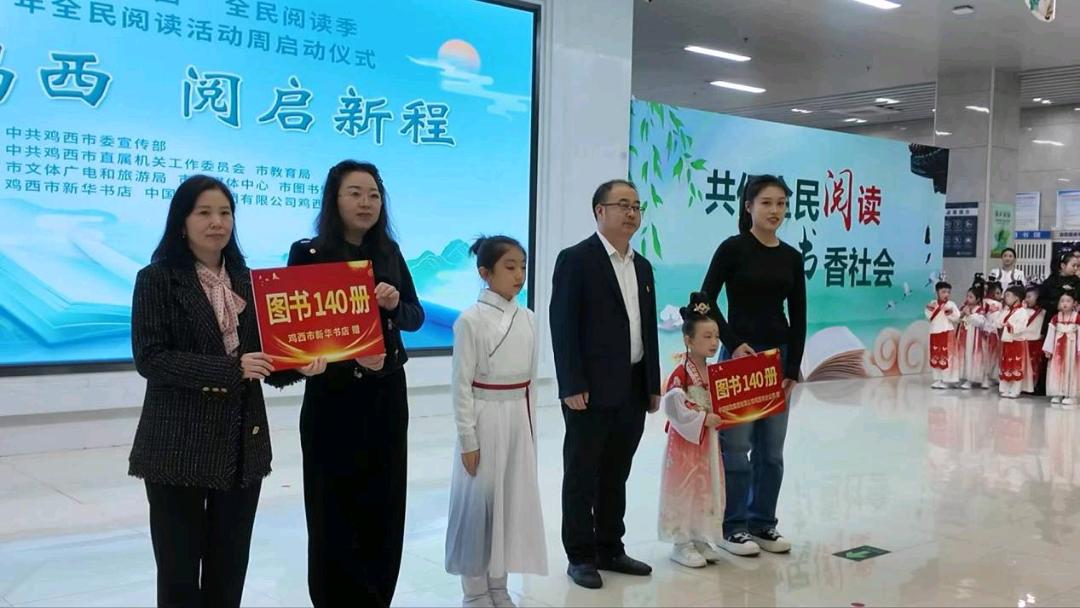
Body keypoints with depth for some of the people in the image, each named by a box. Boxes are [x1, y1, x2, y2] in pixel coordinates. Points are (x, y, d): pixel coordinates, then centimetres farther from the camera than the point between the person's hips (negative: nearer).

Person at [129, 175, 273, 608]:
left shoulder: (245, 279, 10)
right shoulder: (157, 279, -5)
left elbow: (260, 350, 10)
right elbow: (150, 358, -14)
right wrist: (230, 369, -23)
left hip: (243, 442, 5)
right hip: (179, 445, -4)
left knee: (229, 570, 12)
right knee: (180, 570, 5)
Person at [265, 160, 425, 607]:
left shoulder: (389, 252, 6)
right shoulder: (309, 254, -8)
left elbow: (416, 317, 9)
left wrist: (395, 304, -12)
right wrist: (349, 359, -25)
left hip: (387, 395, 5)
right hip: (333, 398, -4)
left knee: (383, 508, 11)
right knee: (335, 513, 4)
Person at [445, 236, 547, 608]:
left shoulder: (528, 319, 5)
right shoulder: (471, 320, -11)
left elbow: (530, 380, 11)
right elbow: (462, 385, -11)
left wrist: (531, 429, 12)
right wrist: (468, 440, -13)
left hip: (518, 420, 6)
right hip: (484, 420, -6)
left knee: (514, 499, 10)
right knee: (479, 501, 3)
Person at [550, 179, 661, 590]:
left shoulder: (642, 266, 15)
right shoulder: (575, 260, -7)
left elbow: (649, 328, 15)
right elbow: (563, 326, -12)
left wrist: (653, 386, 12)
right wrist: (572, 386, -17)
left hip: (633, 390, 7)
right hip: (592, 390, -6)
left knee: (616, 476, 15)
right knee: (582, 476, 5)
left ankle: (609, 550, 26)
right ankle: (580, 556, 15)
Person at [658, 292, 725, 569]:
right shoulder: (681, 374, -16)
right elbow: (674, 405, -23)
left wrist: (720, 418, -2)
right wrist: (702, 419, -22)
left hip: (709, 439, 8)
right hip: (685, 441, -8)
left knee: (708, 489, 12)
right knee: (684, 489, -1)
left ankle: (700, 540, 23)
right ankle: (682, 543, 9)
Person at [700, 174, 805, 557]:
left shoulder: (792, 257, 8)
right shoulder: (733, 248, -6)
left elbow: (798, 316, 8)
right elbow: (706, 300, -7)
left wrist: (793, 367, 1)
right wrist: (733, 344, -13)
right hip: (739, 355, -5)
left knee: (771, 448, 9)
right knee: (736, 446, -1)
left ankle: (763, 524, 21)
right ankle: (732, 527, 10)